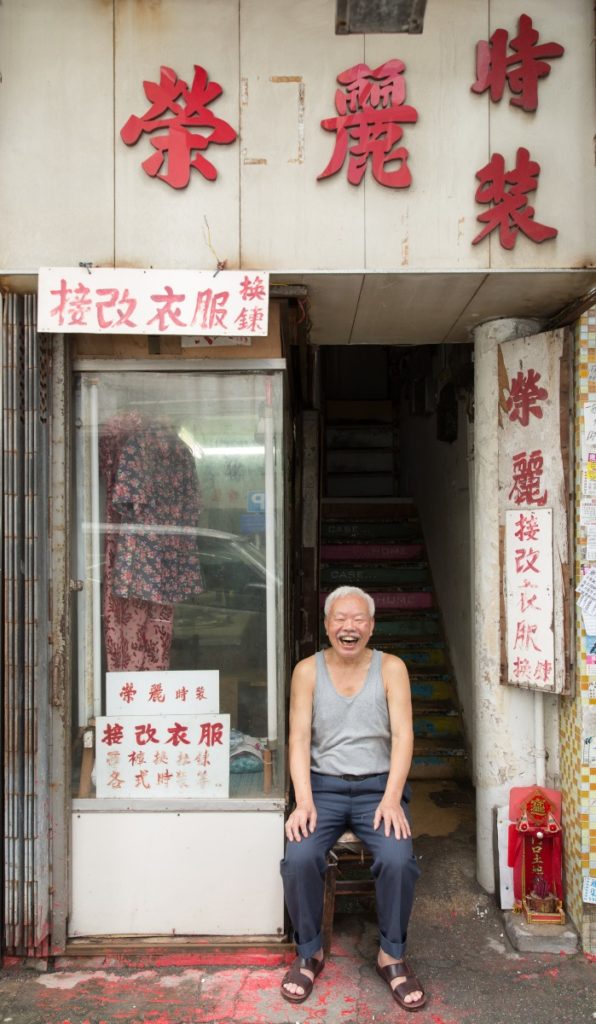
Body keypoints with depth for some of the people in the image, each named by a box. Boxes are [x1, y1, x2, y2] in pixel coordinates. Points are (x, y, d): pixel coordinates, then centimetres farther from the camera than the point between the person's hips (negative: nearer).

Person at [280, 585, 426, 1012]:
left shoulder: (391, 668, 1)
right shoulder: (308, 671, 2)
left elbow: (403, 735, -6)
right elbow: (299, 739, -3)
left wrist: (391, 800, -18)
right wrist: (304, 801, -16)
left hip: (378, 785, 0)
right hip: (323, 785, 1)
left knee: (398, 859, -27)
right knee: (300, 857, -26)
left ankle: (392, 955, 0)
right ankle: (309, 952, 1)